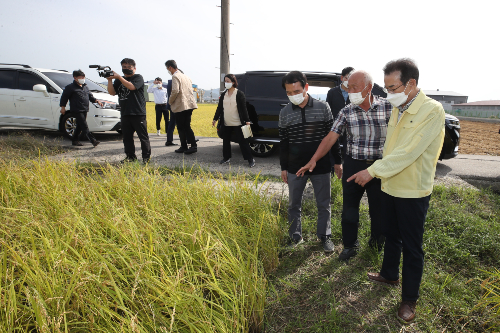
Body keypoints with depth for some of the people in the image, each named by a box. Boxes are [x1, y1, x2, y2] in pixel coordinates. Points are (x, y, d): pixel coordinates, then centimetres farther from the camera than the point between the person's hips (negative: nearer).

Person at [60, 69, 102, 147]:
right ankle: (93, 141, -20)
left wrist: (97, 101, 8)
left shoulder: (85, 87, 18)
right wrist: (63, 107, -3)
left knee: (80, 126, 13)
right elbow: (64, 97, 0)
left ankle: (75, 140, 24)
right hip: (77, 111, -8)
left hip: (84, 110, 8)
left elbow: (90, 96, 24)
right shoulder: (70, 87, -4)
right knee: (85, 127, -13)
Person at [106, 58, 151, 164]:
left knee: (143, 136, -2)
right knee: (127, 137, 10)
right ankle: (130, 156, 19)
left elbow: (131, 86, -17)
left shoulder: (138, 77, 1)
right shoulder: (119, 80, 16)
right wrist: (110, 80, -6)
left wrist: (118, 77, -14)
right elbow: (112, 92, 6)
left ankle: (146, 157, 4)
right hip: (125, 113, 6)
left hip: (138, 113, -6)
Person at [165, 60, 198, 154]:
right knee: (187, 127, 11)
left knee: (181, 128, 3)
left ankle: (184, 147, 10)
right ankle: (193, 145, 3)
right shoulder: (185, 76, 18)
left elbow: (175, 91, -22)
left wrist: (170, 101, -6)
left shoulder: (175, 76, -9)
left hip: (180, 106, -8)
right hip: (189, 104, 8)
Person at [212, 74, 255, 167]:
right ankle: (226, 158, 28)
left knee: (242, 141, -3)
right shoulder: (223, 95, 11)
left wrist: (247, 120, -11)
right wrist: (215, 119, 14)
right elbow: (219, 108, 16)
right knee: (226, 141, 13)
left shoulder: (239, 94, -4)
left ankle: (250, 159, 3)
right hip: (226, 124, 5)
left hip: (237, 124, -5)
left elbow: (243, 108, -7)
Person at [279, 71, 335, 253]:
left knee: (324, 205, 10)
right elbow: (283, 142, 7)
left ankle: (325, 236, 29)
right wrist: (283, 167, 8)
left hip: (321, 167, -1)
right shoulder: (284, 113, 1)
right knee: (293, 205, 11)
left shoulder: (323, 107, -4)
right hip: (295, 168, 2)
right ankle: (295, 237, 28)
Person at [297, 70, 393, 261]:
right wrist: (313, 160, -13)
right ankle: (350, 245, 30)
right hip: (353, 165, 1)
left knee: (379, 209, 13)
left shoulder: (388, 107, -6)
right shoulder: (346, 112, -3)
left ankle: (377, 243, 39)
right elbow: (331, 138, -6)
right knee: (349, 208, 10)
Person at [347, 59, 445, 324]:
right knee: (391, 236, 22)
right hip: (390, 187, 7)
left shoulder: (432, 110, -19)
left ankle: (410, 299, 23)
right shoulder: (397, 110, 5)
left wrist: (373, 171, -26)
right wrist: (381, 175, 12)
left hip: (413, 192, -7)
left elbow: (408, 152, -26)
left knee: (412, 247, 7)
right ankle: (389, 275, 43)